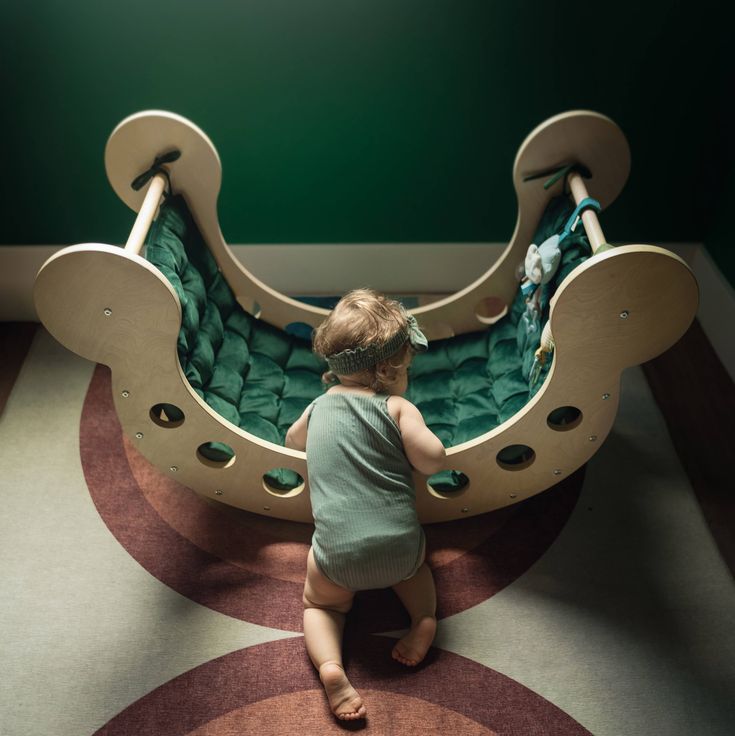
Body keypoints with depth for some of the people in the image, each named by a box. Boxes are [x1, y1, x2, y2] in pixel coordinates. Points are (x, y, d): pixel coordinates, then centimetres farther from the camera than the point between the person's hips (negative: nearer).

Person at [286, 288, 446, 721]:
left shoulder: (319, 407, 10)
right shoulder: (397, 407, -4)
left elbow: (293, 440, 30)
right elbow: (434, 461, -12)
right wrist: (413, 432, 8)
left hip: (337, 554, 0)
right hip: (399, 545, 0)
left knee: (321, 606, 26)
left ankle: (330, 665, -1)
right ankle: (424, 618, 10)